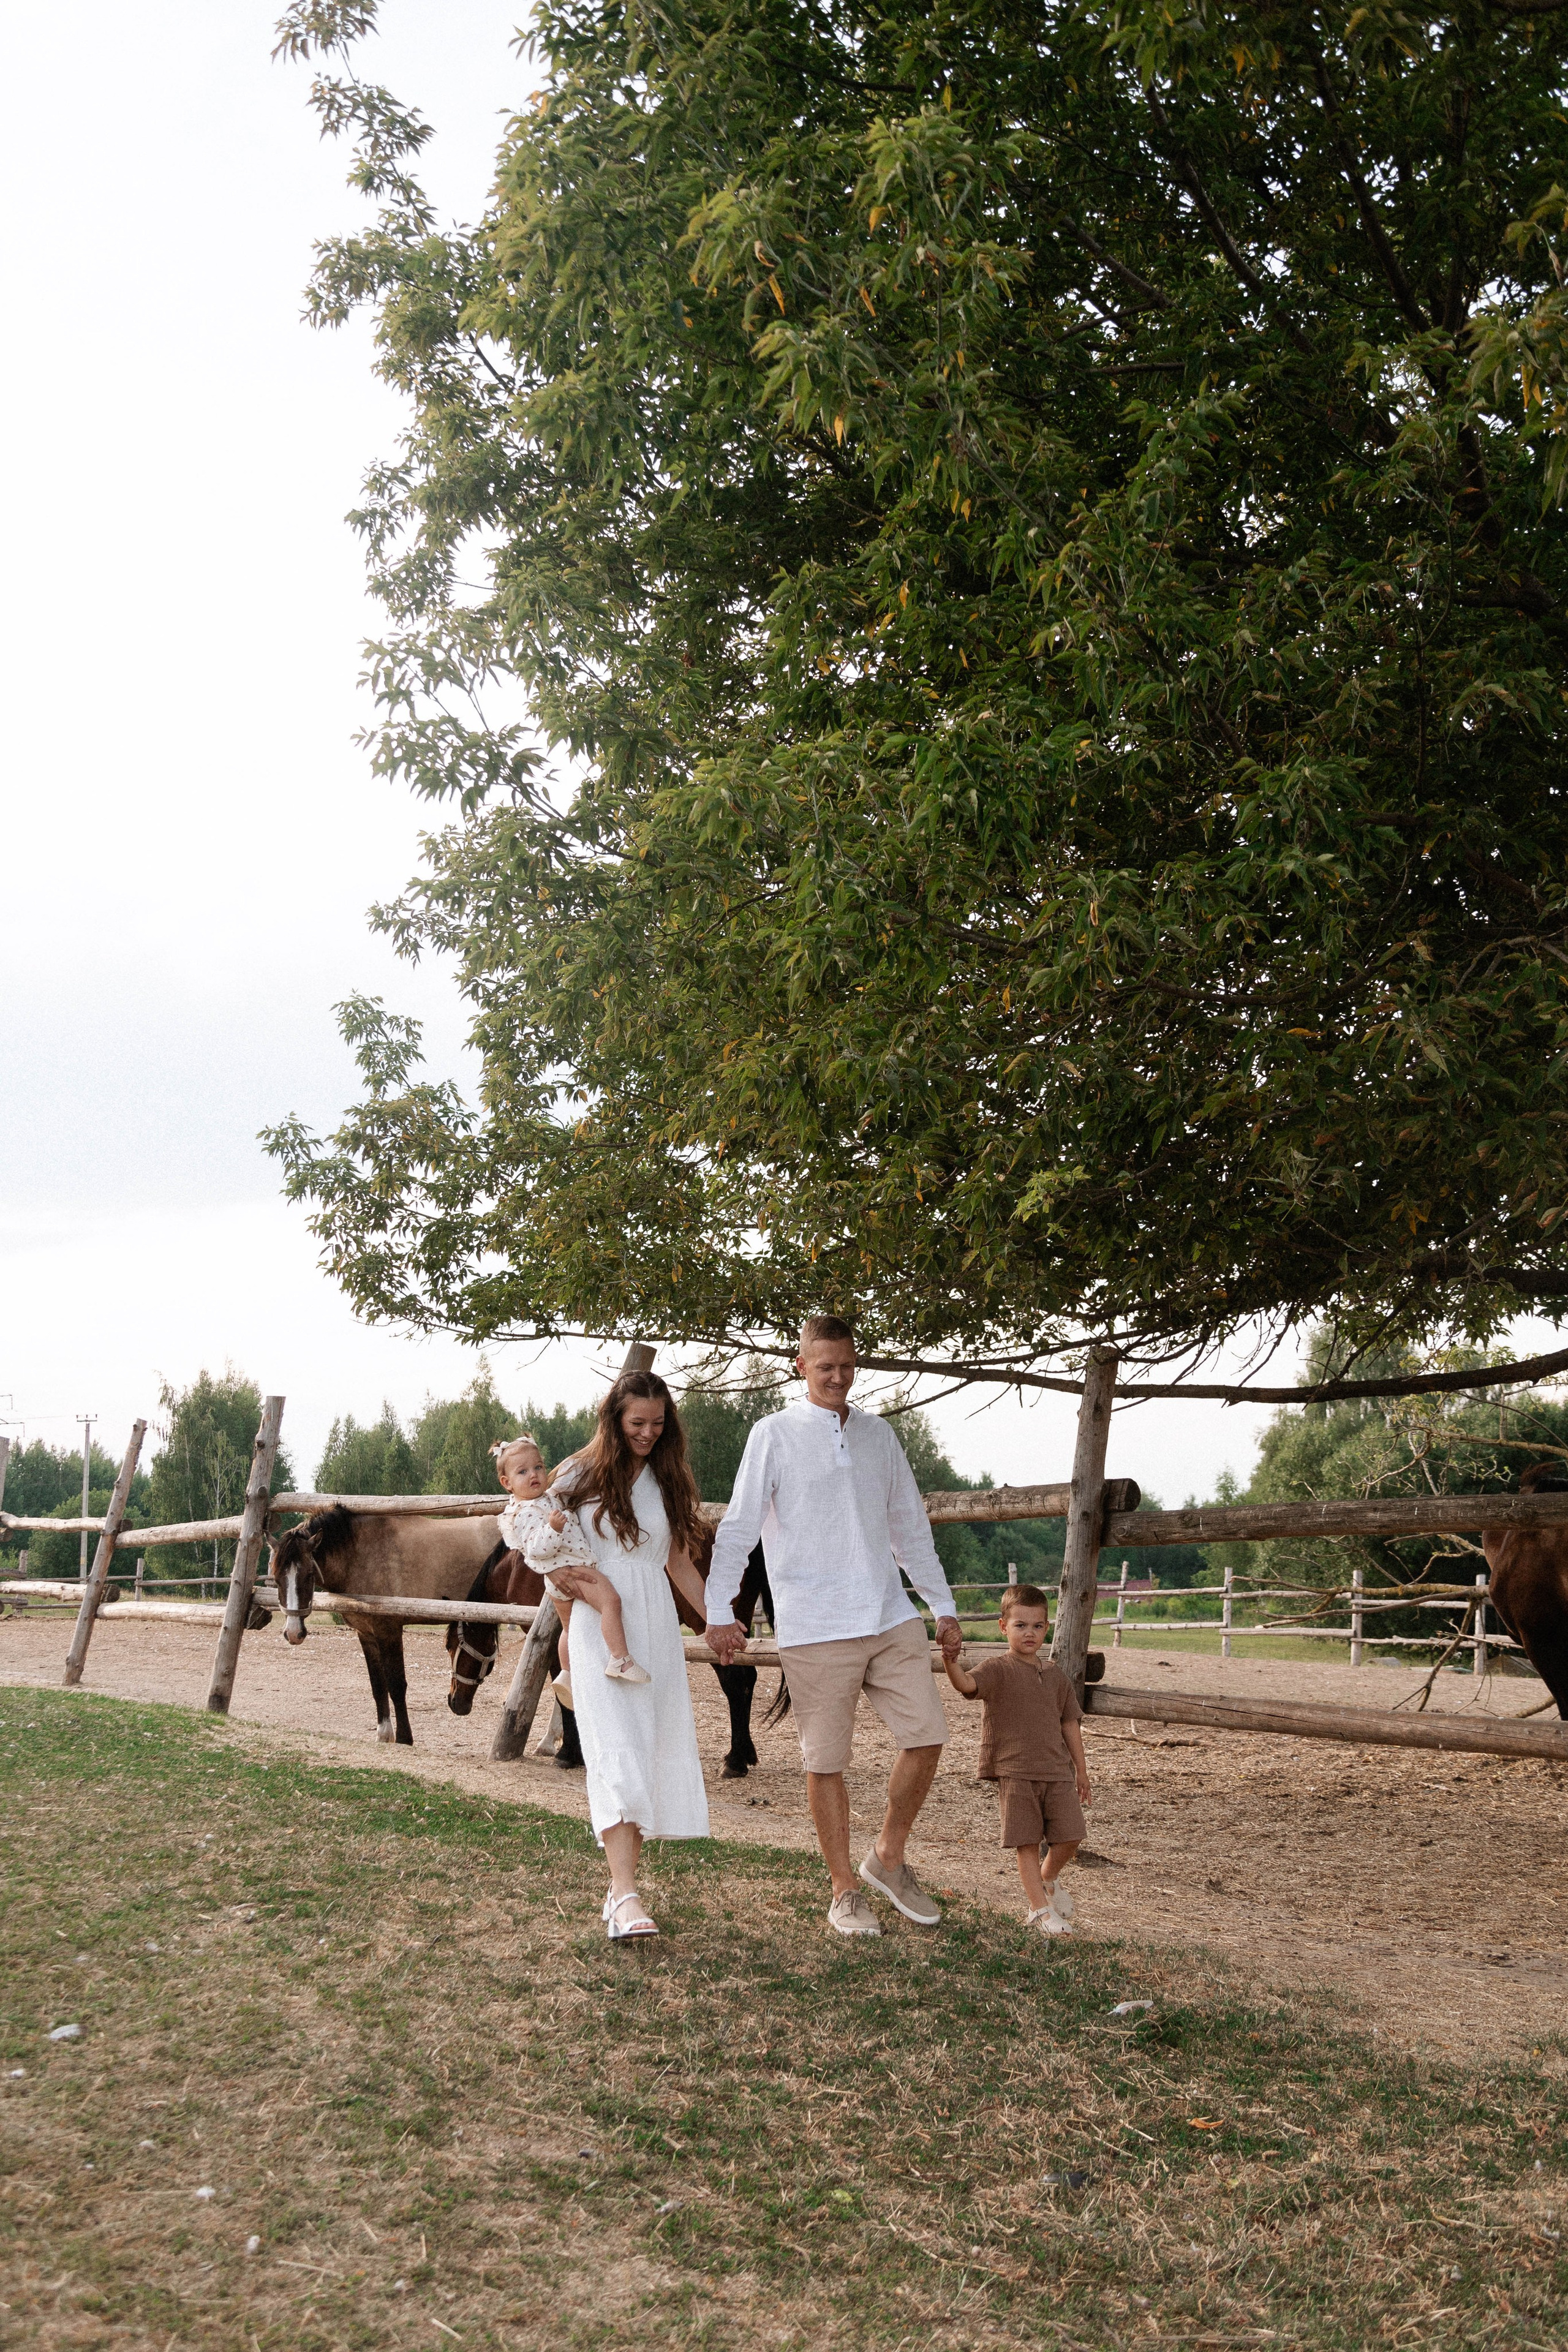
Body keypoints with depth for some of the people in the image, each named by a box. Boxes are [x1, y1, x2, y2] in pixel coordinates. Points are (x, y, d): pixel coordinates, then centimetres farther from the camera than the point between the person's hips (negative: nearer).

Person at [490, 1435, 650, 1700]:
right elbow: (536, 1550, -31)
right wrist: (553, 1528, -42)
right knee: (611, 1599, -26)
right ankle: (621, 1659, -31)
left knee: (569, 1625, 26)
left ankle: (566, 1674, 39)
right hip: (568, 1571, -11)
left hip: (558, 1578, 11)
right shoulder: (527, 1513, -21)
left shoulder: (541, 1502, 12)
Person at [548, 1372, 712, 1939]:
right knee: (618, 1755, -16)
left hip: (657, 1630, 4)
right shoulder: (579, 1478, 2)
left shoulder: (668, 1482, 12)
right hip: (601, 1631, -4)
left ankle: (621, 1887, 9)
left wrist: (715, 1619, 13)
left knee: (653, 1758, 0)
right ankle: (626, 1898, -23)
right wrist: (568, 1574, -6)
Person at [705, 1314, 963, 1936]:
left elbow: (910, 1527, 19)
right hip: (814, 1626, -4)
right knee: (826, 1760, 2)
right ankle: (845, 1891, 15)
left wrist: (943, 1606, 17)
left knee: (927, 1735, 0)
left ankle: (887, 1860, 19)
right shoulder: (775, 1434, -1)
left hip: (891, 1616, 4)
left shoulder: (878, 1433, 13)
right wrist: (718, 1612, -12)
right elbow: (738, 1528, -3)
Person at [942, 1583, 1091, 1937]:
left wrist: (1081, 1769, 18)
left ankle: (1049, 1879, 30)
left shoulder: (1055, 1675, 11)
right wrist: (950, 1662, -47)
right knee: (1028, 1842, -2)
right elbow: (967, 1684, -25)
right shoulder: (998, 1670, -5)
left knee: (1070, 1835, 1)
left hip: (1057, 1771, 4)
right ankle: (1039, 1908, 8)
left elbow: (1070, 1723, 17)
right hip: (1015, 1772, -4)